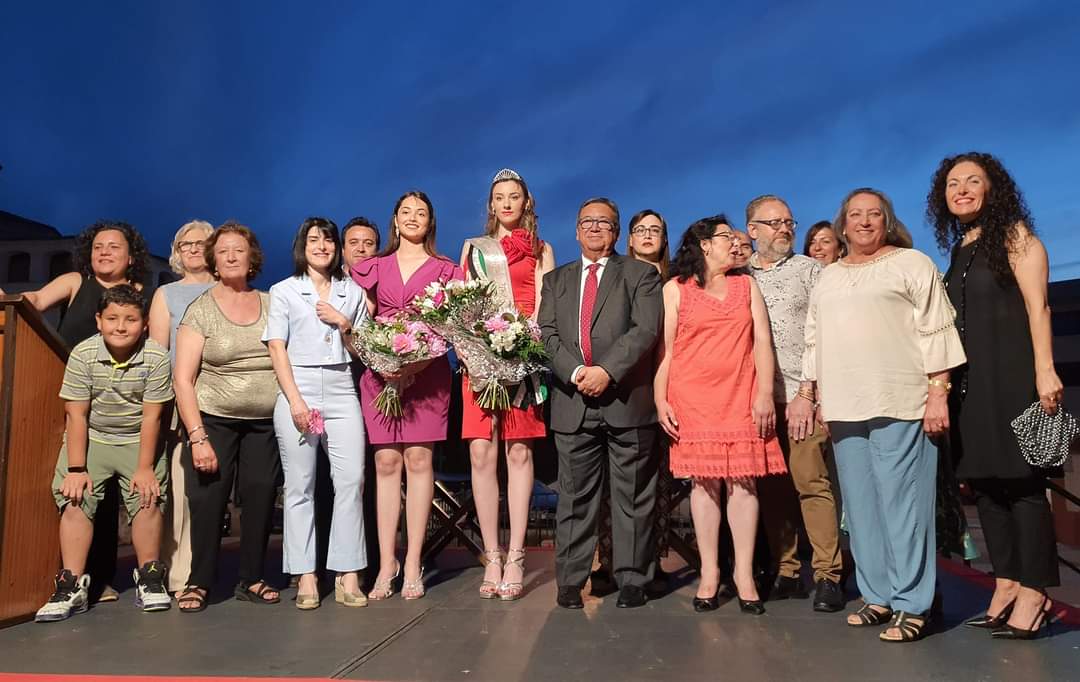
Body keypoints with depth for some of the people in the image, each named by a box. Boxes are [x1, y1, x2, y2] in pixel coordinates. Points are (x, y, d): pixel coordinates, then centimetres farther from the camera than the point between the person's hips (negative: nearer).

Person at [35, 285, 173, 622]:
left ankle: (149, 578, 1)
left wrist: (145, 468, -14)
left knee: (148, 497, -16)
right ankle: (72, 586, -6)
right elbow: (76, 415, -10)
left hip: (138, 440, -1)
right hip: (90, 438, 1)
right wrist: (76, 468, -13)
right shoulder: (82, 354, -13)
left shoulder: (156, 357, -16)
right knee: (75, 499, -14)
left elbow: (151, 416, -13)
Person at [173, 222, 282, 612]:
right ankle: (199, 582, 13)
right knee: (207, 501, -3)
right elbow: (183, 378, -5)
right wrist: (197, 438, -12)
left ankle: (251, 580, 16)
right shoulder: (201, 309, 0)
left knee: (261, 499, 1)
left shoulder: (271, 304, 8)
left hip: (266, 423, 2)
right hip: (213, 420, -2)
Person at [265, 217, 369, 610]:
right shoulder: (283, 291, 10)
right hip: (297, 388, -2)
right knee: (299, 486, -1)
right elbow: (277, 348, 1)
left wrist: (344, 324, -2)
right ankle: (305, 578, 4)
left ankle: (348, 577, -1)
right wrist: (296, 400, -10)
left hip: (341, 390, 2)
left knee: (351, 480, -7)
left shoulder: (352, 293, 17)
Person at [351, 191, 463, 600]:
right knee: (385, 462, -2)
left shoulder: (445, 269, 11)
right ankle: (386, 563, 3)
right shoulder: (373, 267, 17)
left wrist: (418, 362, -11)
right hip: (380, 371, 2)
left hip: (427, 372, -1)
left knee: (418, 459, -6)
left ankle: (413, 565, 0)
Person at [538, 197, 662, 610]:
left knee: (632, 497, 4)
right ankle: (570, 581, 14)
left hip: (627, 400, -2)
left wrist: (607, 371, -17)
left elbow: (645, 329, -6)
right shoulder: (556, 280, 18)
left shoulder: (640, 274, 8)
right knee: (574, 497, 6)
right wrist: (575, 372, -11)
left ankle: (631, 580, 14)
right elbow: (547, 334, 6)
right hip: (572, 402, 2)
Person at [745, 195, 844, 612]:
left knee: (811, 481, -7)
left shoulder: (809, 270, 8)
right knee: (771, 487, 5)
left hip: (800, 394, -2)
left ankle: (827, 575, 1)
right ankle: (785, 572, 14)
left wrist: (806, 393, -8)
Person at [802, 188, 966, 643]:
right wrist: (813, 396, 14)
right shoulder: (827, 278, 19)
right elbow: (814, 341, 20)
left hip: (899, 403, -5)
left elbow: (935, 331, -3)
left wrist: (938, 393, -11)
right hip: (844, 408, 5)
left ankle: (911, 605, 1)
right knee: (861, 507, 6)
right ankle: (879, 597, 15)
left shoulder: (912, 264, 4)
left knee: (902, 502, -6)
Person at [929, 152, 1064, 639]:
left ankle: (1033, 593, 1)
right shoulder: (959, 251, 16)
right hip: (970, 379, 7)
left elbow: (1037, 305, -10)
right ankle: (1006, 585, 14)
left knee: (1021, 479, -5)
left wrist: (1044, 369, -19)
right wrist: (945, 380, 10)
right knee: (985, 481, 7)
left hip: (1012, 374, -7)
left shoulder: (1013, 235, -1)